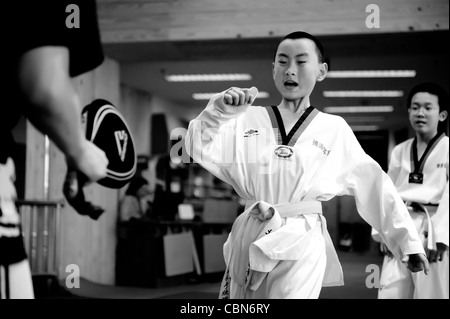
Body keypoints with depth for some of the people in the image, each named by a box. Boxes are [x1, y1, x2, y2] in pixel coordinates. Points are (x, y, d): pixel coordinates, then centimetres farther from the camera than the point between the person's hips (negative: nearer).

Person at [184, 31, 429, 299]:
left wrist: (409, 241, 8)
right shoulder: (249, 119, 4)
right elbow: (199, 148, -3)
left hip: (302, 246, -2)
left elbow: (375, 186, 6)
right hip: (249, 240, 2)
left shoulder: (335, 129, 2)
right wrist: (220, 111, -21)